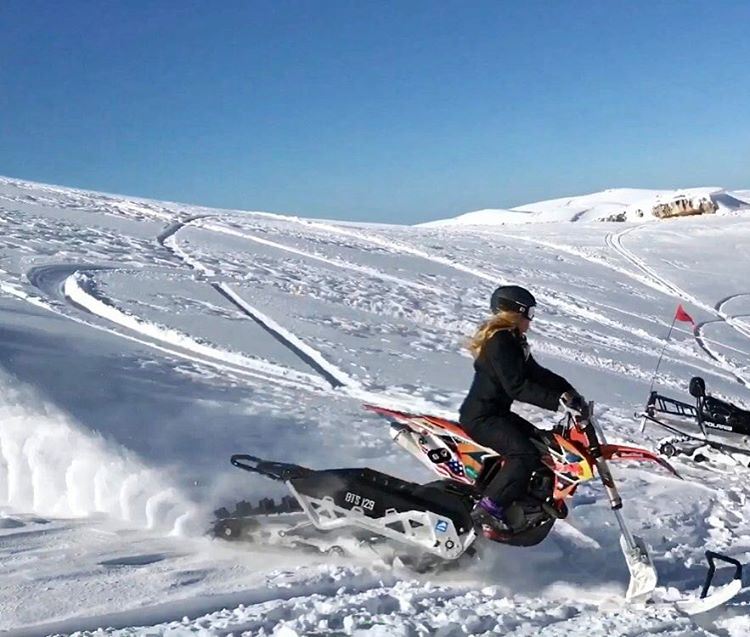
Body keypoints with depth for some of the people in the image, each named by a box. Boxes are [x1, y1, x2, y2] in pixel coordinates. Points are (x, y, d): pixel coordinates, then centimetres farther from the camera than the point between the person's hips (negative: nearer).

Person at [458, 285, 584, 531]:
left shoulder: (513, 340, 14)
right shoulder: (499, 342, -19)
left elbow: (535, 373, 14)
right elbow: (516, 387, -27)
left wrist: (568, 390, 2)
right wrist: (558, 400, -30)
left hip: (496, 413, 11)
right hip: (481, 417, -11)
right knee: (526, 454, -23)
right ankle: (489, 508, -21)